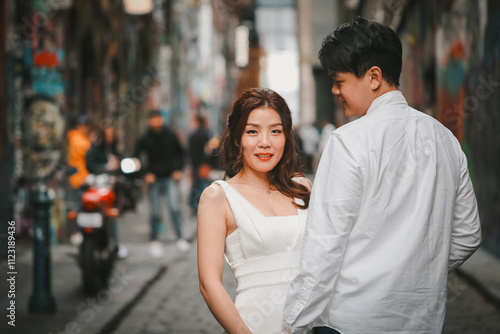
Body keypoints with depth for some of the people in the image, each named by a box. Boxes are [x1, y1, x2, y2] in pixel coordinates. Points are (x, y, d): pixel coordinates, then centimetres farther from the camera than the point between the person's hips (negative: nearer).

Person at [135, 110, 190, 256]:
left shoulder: (170, 136, 1)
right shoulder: (145, 139, -3)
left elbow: (179, 153, 14)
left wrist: (178, 170, 3)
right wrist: (146, 173, -6)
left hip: (170, 178, 0)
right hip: (154, 179, 0)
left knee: (175, 207, -12)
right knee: (155, 212, 3)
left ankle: (180, 238, -5)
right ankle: (154, 240, 17)